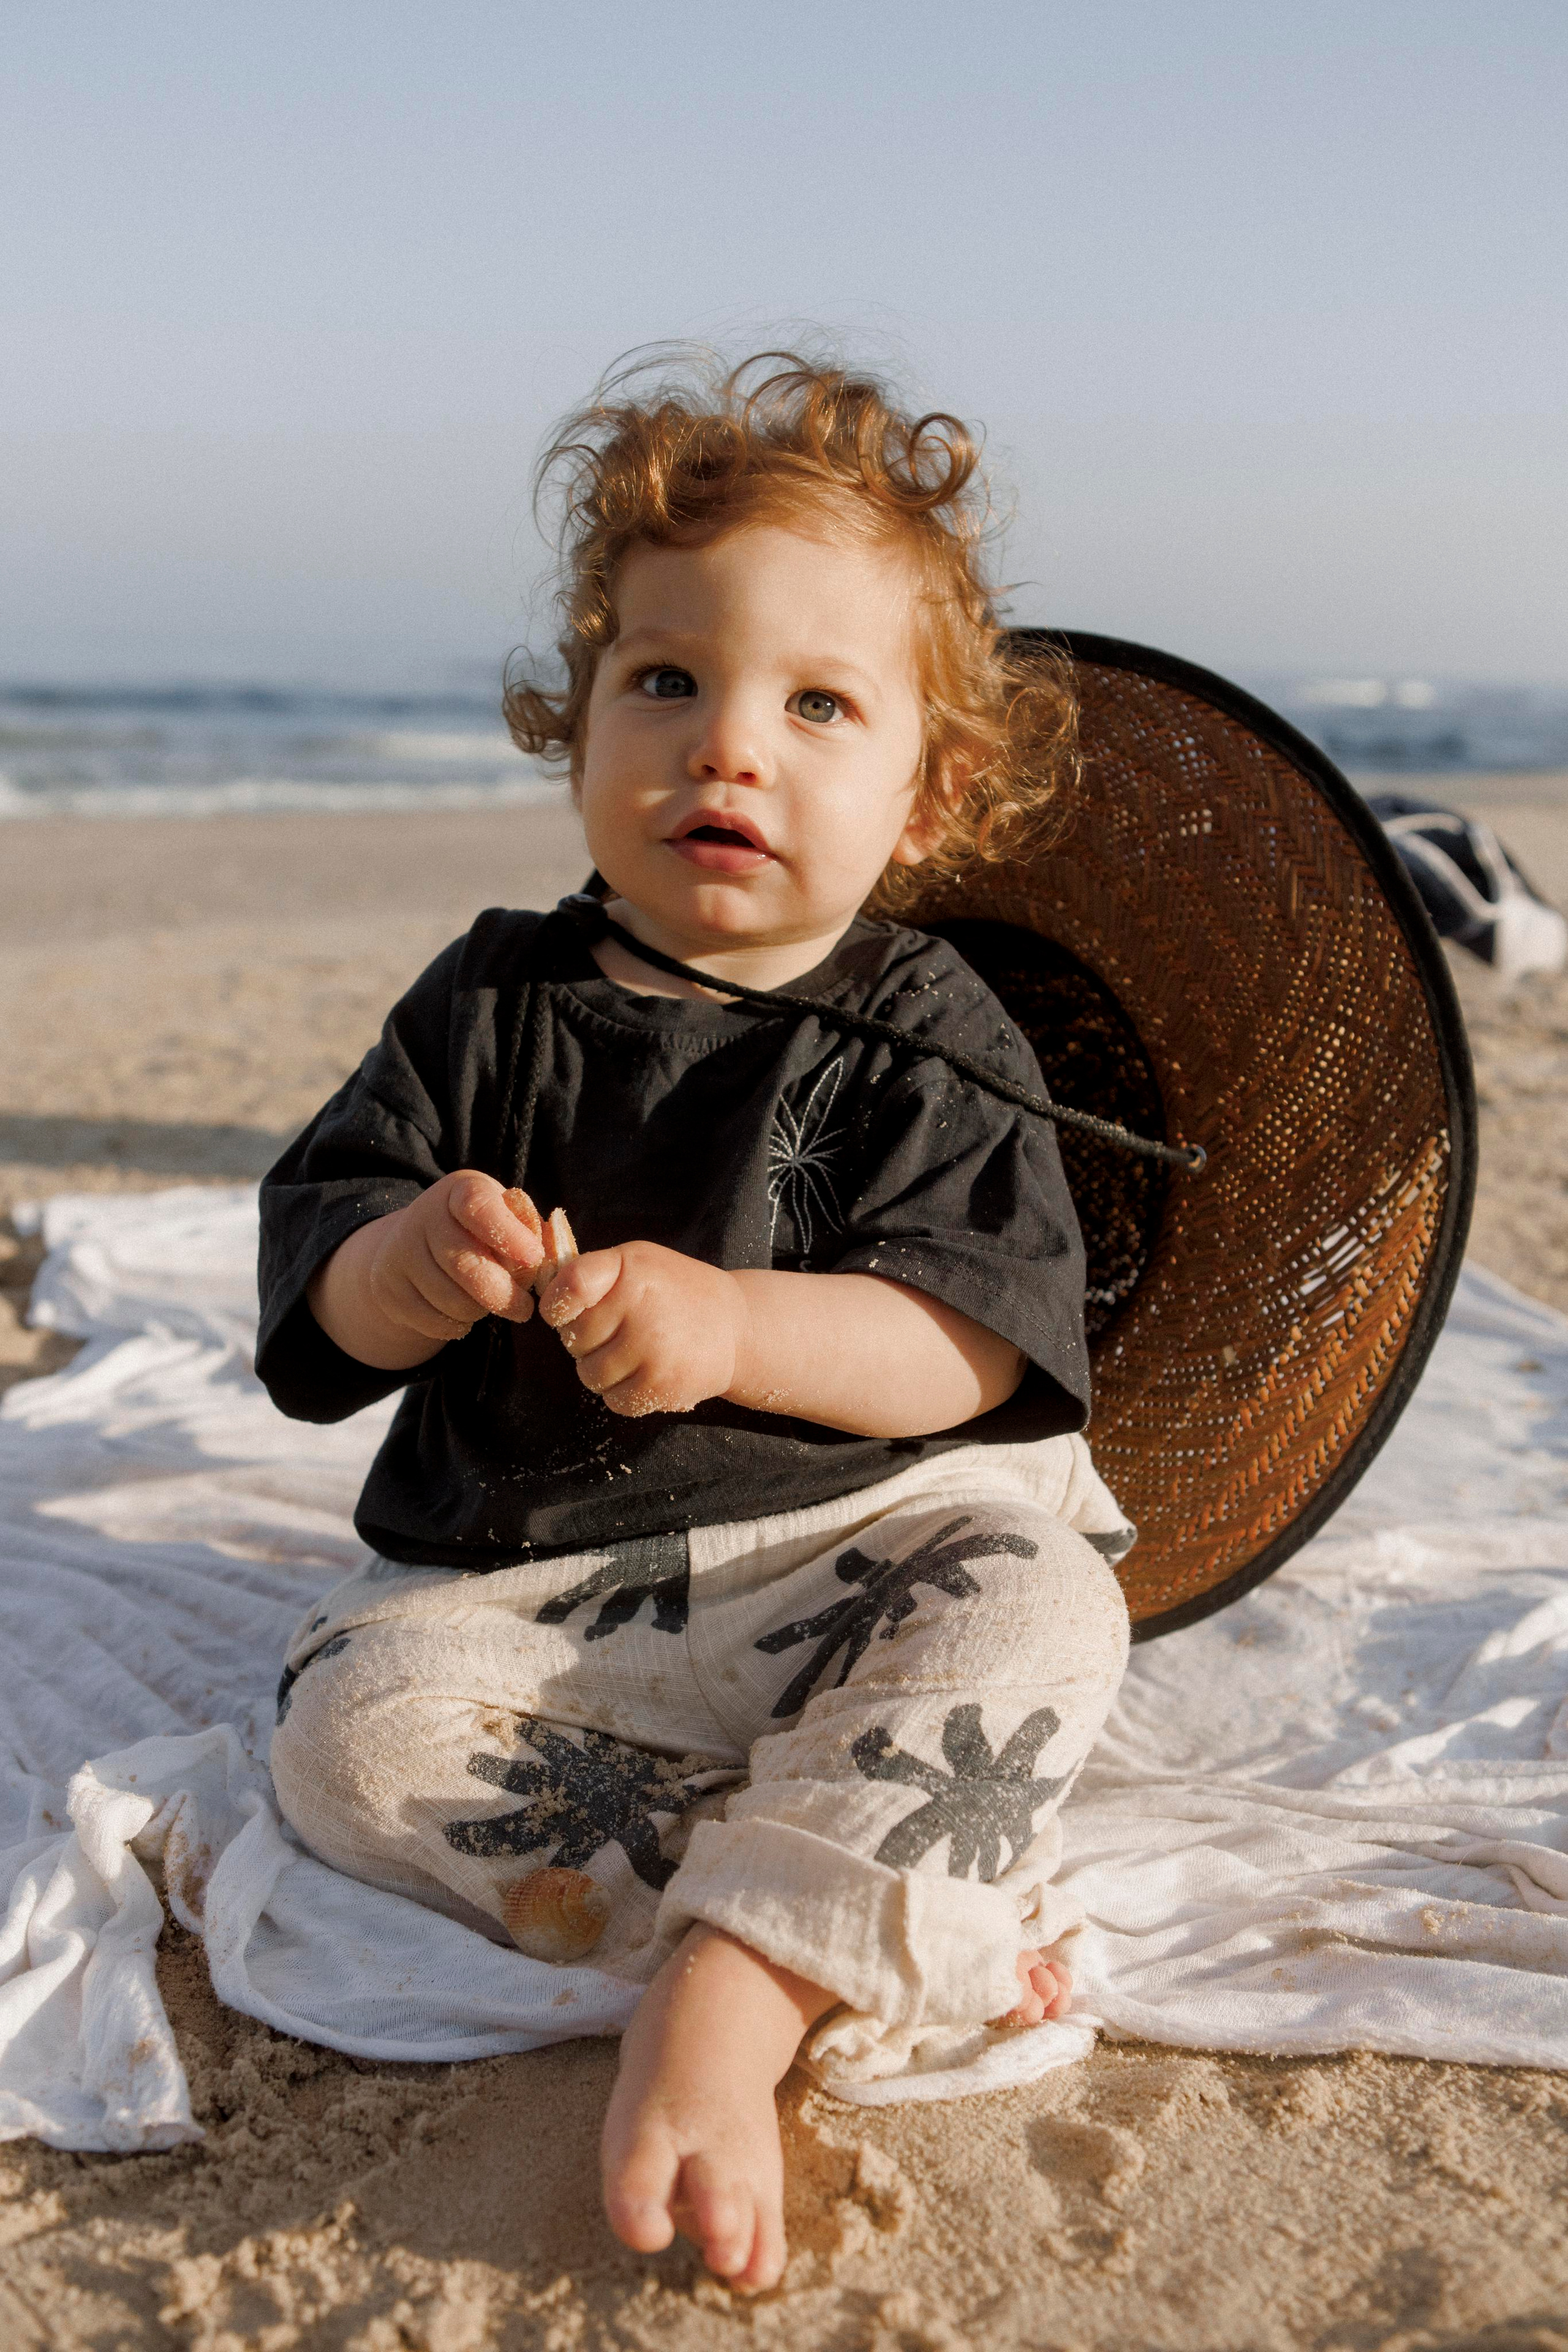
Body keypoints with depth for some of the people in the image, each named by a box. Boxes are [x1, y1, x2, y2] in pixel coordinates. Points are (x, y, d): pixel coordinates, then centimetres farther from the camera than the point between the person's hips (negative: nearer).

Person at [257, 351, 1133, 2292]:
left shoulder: (927, 1037, -2)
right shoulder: (498, 1005, 4)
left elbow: (974, 1345, -13)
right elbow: (317, 1262, 2)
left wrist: (734, 1326, -31)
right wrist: (407, 1267, -24)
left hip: (847, 1549, -2)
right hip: (531, 1579, 2)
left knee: (1033, 1605, -30)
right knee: (357, 1726, -24)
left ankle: (724, 2002, -34)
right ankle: (891, 1944, -24)